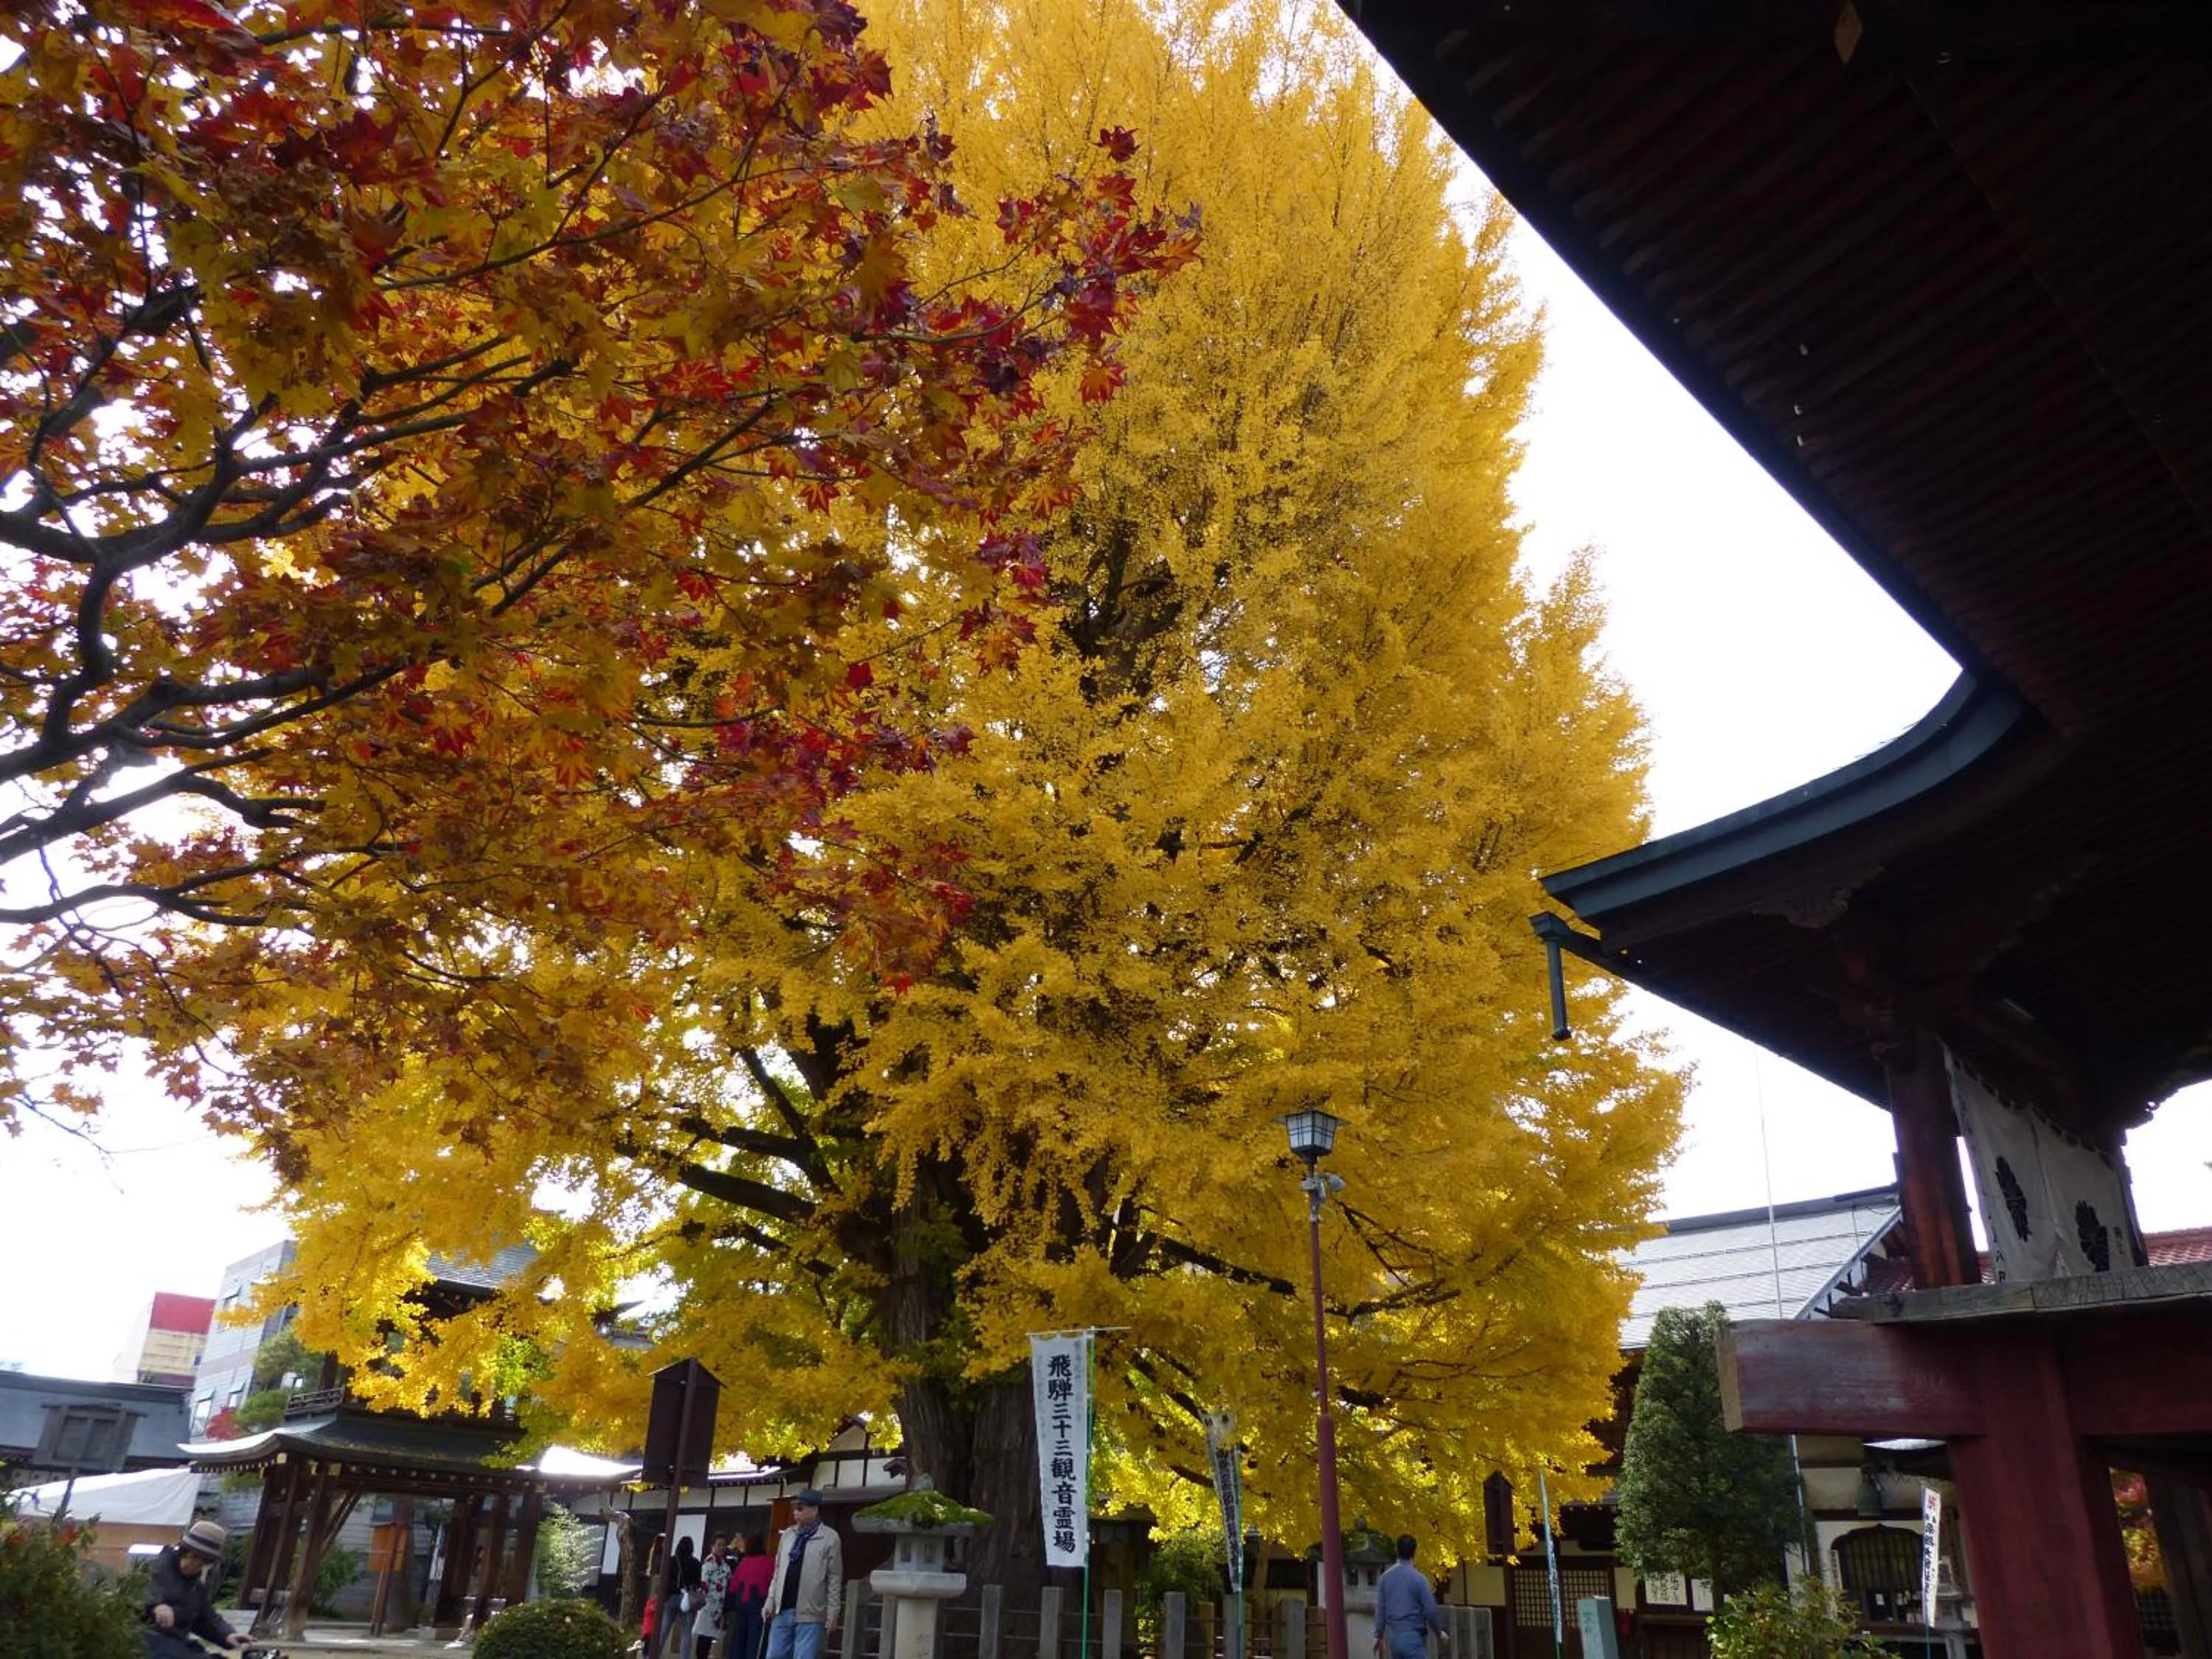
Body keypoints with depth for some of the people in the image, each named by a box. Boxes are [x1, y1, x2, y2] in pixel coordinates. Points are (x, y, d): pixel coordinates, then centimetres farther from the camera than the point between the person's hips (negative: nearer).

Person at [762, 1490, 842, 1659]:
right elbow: (778, 1571, 16)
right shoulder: (788, 1534, 11)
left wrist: (832, 1614, -8)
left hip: (810, 1614, -5)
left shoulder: (829, 1538, -4)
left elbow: (835, 1579, -5)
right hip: (783, 1610, 5)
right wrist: (771, 1600, 8)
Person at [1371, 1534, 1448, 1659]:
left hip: (1394, 1638, 6)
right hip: (1413, 1638, -6)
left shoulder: (1385, 1577, 4)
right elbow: (1430, 1610, -8)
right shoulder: (1418, 1578, -11)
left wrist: (1379, 1636, 17)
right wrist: (1439, 1633, 9)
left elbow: (1380, 1608, 7)